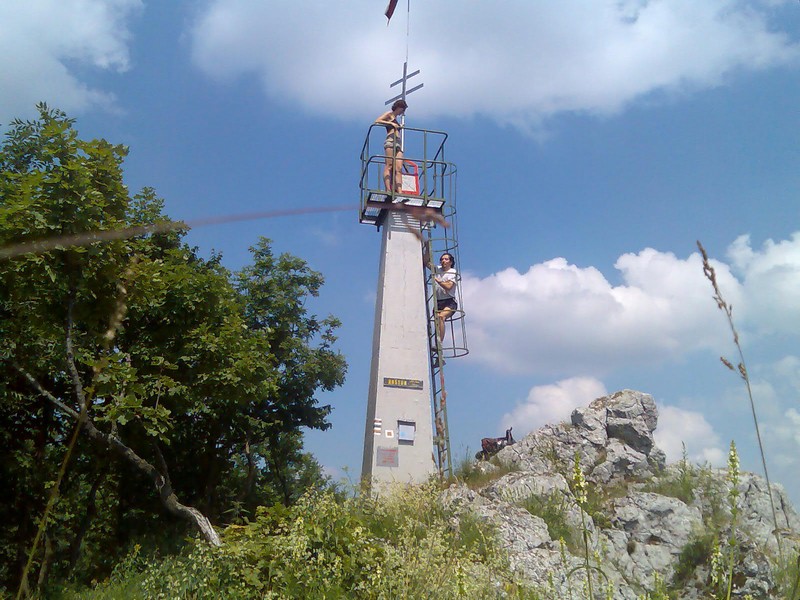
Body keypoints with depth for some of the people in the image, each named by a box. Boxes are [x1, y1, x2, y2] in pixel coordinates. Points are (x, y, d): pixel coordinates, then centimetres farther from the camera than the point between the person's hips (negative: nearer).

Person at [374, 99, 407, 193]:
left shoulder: (396, 119, 32)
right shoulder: (389, 114, 11)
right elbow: (377, 121, -4)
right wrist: (391, 123, -10)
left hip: (398, 144, 7)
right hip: (391, 141, -7)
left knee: (399, 169, -8)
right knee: (389, 166, -16)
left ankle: (399, 191, -19)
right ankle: (388, 190, -25)